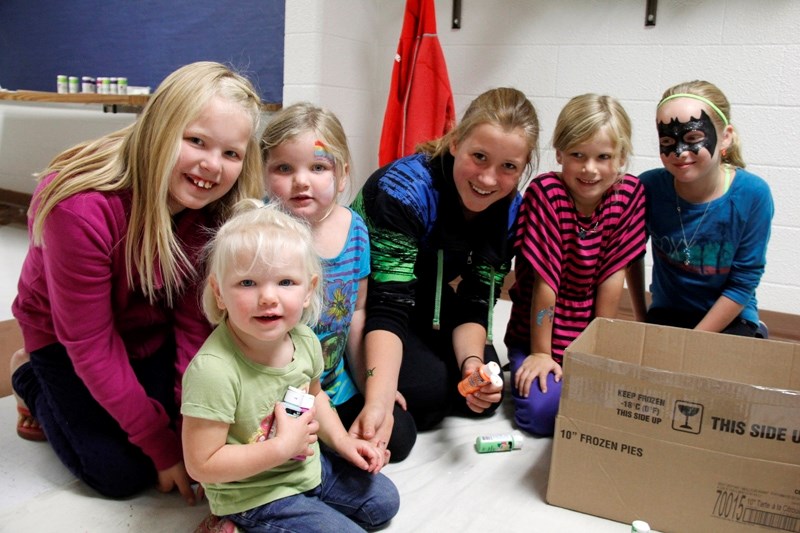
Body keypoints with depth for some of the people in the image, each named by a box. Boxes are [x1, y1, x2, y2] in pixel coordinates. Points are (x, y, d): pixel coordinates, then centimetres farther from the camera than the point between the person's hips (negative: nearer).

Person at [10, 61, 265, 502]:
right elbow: (90, 344, -28)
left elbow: (196, 319, -16)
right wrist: (161, 443, -23)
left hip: (153, 332, 4)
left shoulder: (217, 210, -22)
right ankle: (31, 378, 19)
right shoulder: (81, 206, -36)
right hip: (65, 336, -4)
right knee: (122, 473, -5)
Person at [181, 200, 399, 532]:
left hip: (310, 465, 7)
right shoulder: (213, 370, -33)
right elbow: (201, 465, -27)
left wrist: (341, 440, 0)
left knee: (383, 501, 21)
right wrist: (282, 446, -28)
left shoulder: (305, 340, -11)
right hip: (255, 495, -7)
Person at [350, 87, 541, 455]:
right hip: (361, 303, -5)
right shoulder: (407, 187, -32)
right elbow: (388, 304, -38)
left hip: (428, 306, 6)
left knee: (485, 397, -9)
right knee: (426, 390, -25)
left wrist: (472, 362, -33)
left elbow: (475, 304, -11)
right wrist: (378, 402, -51)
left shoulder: (508, 211, -12)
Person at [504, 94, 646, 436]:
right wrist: (540, 353, -14)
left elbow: (613, 274, -8)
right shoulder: (545, 192, -22)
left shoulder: (630, 193, -10)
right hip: (538, 332, -3)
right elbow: (545, 279, -20)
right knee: (541, 412, -20)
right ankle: (522, 373, 12)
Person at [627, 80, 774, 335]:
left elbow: (743, 283, -12)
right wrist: (641, 315, 6)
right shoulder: (649, 188, -14)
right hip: (665, 316, 1)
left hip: (730, 321, -1)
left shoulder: (752, 195, -17)